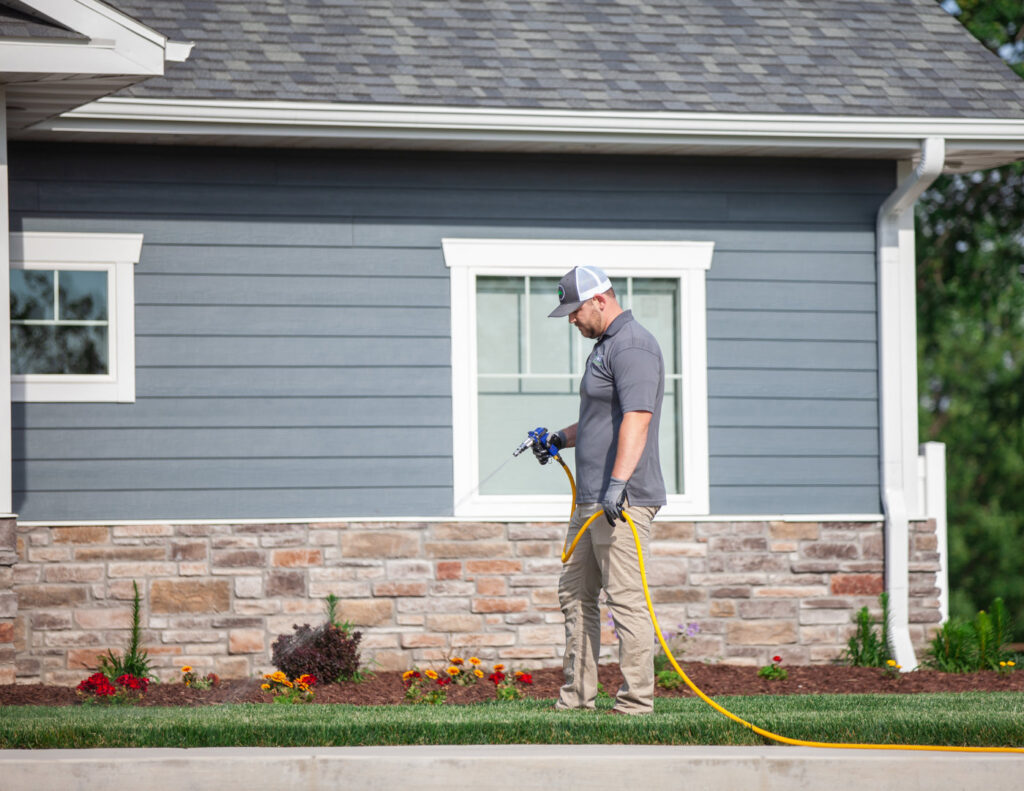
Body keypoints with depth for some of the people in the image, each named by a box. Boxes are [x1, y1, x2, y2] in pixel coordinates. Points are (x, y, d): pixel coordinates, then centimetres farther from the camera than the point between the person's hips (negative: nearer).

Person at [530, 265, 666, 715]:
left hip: (622, 500, -11)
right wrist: (561, 439, 21)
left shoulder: (632, 347, -13)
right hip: (592, 501, 11)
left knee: (625, 599, -10)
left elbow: (637, 419, -25)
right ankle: (577, 697, 18)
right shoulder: (606, 345, 21)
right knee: (575, 593, 13)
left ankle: (636, 702, -8)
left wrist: (617, 484, -31)